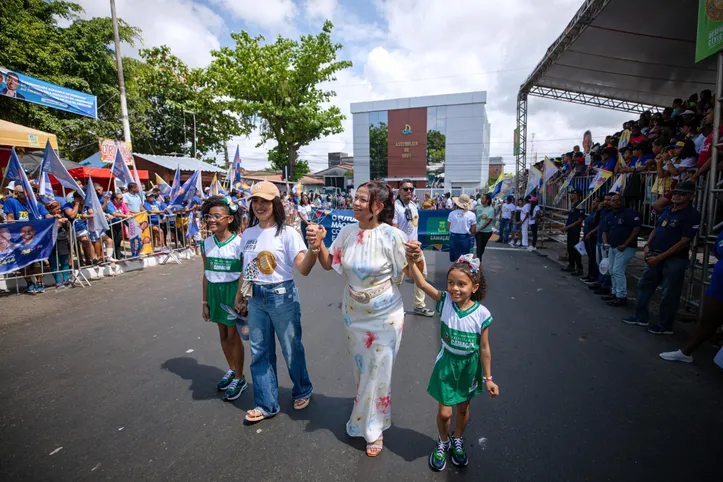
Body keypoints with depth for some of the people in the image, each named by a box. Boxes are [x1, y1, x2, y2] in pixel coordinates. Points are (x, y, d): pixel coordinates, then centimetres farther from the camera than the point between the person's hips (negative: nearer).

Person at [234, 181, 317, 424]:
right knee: (259, 352, 14)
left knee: (291, 348, 11)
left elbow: (303, 269, -22)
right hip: (255, 299, 6)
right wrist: (240, 293, 21)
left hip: (282, 297, -5)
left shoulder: (287, 233, -13)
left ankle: (302, 391, 38)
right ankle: (266, 404, 33)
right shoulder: (248, 234, 5)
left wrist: (314, 246, -38)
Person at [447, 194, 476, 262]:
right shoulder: (472, 215, -7)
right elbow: (473, 231, -4)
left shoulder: (452, 214, -5)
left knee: (454, 259, 13)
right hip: (465, 238, -1)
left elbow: (448, 228, 1)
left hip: (454, 237, 2)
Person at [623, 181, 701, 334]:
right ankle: (640, 316, 26)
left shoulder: (692, 215, -13)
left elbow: (684, 242, -17)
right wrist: (647, 246, 2)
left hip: (674, 259, -7)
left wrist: (659, 257, -19)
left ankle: (665, 326, 17)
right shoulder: (666, 210, 9)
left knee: (669, 294, 3)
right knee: (644, 285, 13)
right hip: (655, 256, 7)